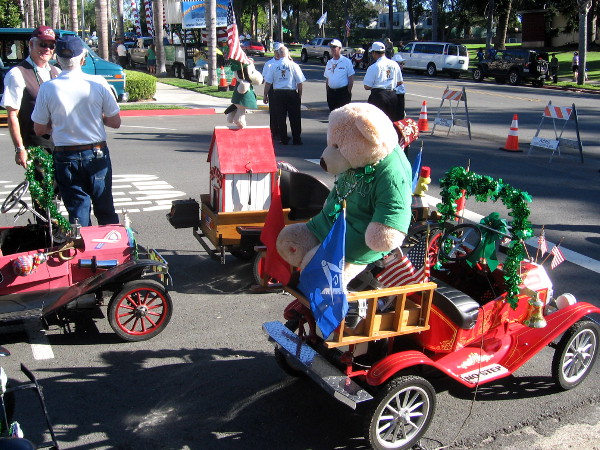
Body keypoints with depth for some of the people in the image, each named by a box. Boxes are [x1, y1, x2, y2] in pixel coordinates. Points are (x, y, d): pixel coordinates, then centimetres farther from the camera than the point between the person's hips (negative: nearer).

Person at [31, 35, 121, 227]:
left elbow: (39, 129, 1)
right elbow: (115, 122, -3)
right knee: (106, 212, 13)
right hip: (97, 155, 0)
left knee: (77, 213, 9)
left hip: (66, 158, 0)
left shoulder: (47, 88, -7)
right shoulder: (98, 83, -9)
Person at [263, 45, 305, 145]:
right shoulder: (294, 65, -4)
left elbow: (268, 82, 2)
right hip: (291, 93, -1)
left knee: (280, 117, 9)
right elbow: (300, 82, -4)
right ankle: (296, 140, 8)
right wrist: (300, 95, 7)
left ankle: (284, 139, 11)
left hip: (278, 93, 1)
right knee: (294, 117, 5)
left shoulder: (274, 66, 0)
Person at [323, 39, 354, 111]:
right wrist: (327, 92, 10)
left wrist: (348, 92, -9)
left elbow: (351, 79, -4)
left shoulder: (347, 62, -3)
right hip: (331, 92, 5)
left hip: (343, 92, -5)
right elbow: (327, 79, 16)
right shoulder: (329, 63, 12)